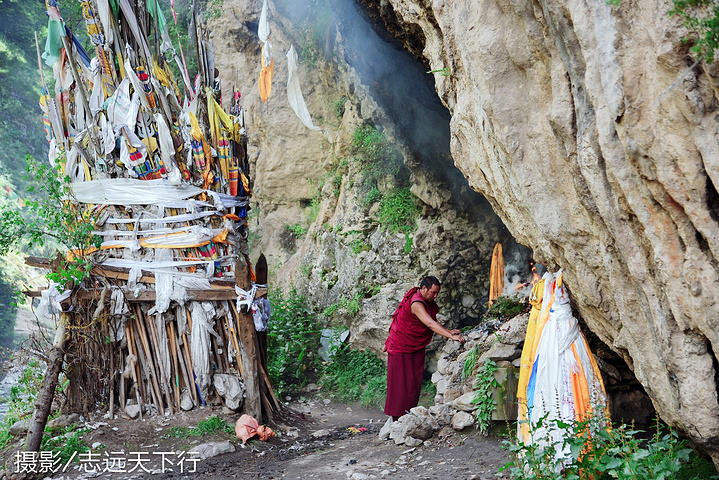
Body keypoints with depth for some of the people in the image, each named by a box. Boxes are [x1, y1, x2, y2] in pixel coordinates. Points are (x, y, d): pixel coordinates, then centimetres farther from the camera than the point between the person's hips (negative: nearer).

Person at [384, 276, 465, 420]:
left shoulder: (428, 302, 3)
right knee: (401, 383, -4)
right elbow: (430, 324, -38)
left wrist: (448, 332, -8)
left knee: (414, 382, 8)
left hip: (416, 347, 9)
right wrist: (450, 336, -45)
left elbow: (432, 323, 9)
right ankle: (397, 419, 4)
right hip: (401, 347, -9)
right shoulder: (416, 303, -27)